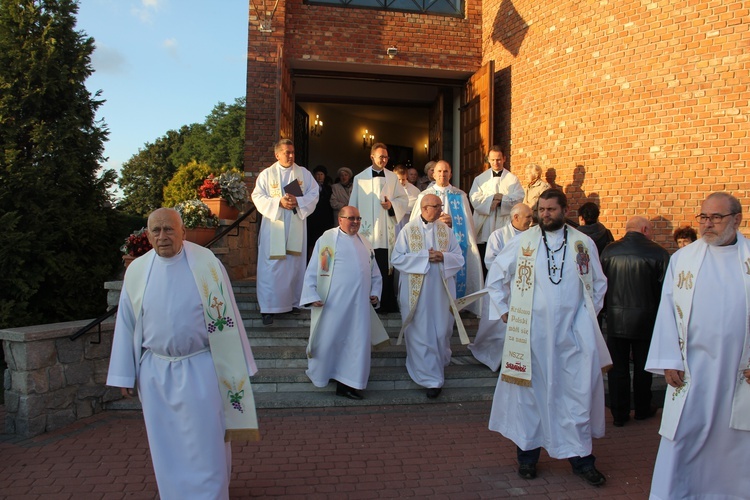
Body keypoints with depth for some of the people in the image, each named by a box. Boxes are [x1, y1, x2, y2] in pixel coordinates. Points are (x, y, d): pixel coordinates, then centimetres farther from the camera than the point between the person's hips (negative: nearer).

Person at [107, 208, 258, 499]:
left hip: (199, 369, -3)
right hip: (155, 373, 3)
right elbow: (126, 324, 7)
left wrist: (236, 369, -3)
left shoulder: (206, 263, -8)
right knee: (166, 447, 15)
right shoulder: (137, 270, 1)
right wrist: (124, 374, 8)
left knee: (204, 445, 3)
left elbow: (226, 317, -5)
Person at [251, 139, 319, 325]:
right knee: (271, 267, -4)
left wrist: (298, 201, -15)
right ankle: (268, 308, 0)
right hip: (273, 226, -2)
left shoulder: (304, 173, 8)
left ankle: (293, 302, 20)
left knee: (295, 265, 8)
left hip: (296, 227, 2)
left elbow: (314, 194, 2)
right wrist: (279, 202, -17)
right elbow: (258, 197, -3)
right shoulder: (267, 174, 4)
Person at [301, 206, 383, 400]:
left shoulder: (364, 243, 14)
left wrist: (375, 292, 8)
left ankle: (347, 383, 13)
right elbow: (312, 270, -4)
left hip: (359, 304, 5)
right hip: (333, 303, -5)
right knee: (329, 339, 5)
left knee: (357, 342, 4)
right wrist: (312, 295, -11)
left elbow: (374, 273, 20)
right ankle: (318, 374, 29)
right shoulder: (327, 239, -2)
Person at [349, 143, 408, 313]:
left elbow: (403, 199, 10)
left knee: (386, 270, 0)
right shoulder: (359, 178, 7)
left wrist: (392, 205, -10)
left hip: (386, 233, 1)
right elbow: (353, 205, 11)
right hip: (366, 232, -1)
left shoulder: (393, 177, 8)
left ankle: (387, 304, 9)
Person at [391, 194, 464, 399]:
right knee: (421, 334, -1)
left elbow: (459, 258, 6)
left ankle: (439, 364, 35)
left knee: (441, 331, 9)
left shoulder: (445, 230, 6)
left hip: (441, 290, 3)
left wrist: (443, 257, -15)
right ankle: (432, 378, 9)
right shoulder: (408, 230, -4)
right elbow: (397, 258, -9)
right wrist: (425, 256, -16)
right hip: (417, 291, -3)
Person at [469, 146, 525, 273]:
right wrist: (492, 199, -13)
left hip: (505, 227, -1)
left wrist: (502, 198, -17)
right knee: (483, 262, 4)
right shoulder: (480, 179, 11)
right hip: (484, 228, 1)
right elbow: (474, 198, -2)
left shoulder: (512, 179, 8)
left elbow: (519, 197, -6)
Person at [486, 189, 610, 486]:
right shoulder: (522, 242, 0)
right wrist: (504, 311, 5)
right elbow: (495, 277, 9)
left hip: (574, 335, 1)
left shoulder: (584, 243, 5)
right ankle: (527, 454, 23)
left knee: (579, 394, 5)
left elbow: (599, 282, 18)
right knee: (530, 391, 8)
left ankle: (581, 458, 22)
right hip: (531, 333, -1)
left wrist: (590, 313, 10)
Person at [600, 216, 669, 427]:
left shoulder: (609, 250, -4)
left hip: (615, 318, 1)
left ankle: (619, 413, 18)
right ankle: (642, 409, 31)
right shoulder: (658, 252, -11)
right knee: (642, 367, 15)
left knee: (617, 367, 10)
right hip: (645, 319, -1)